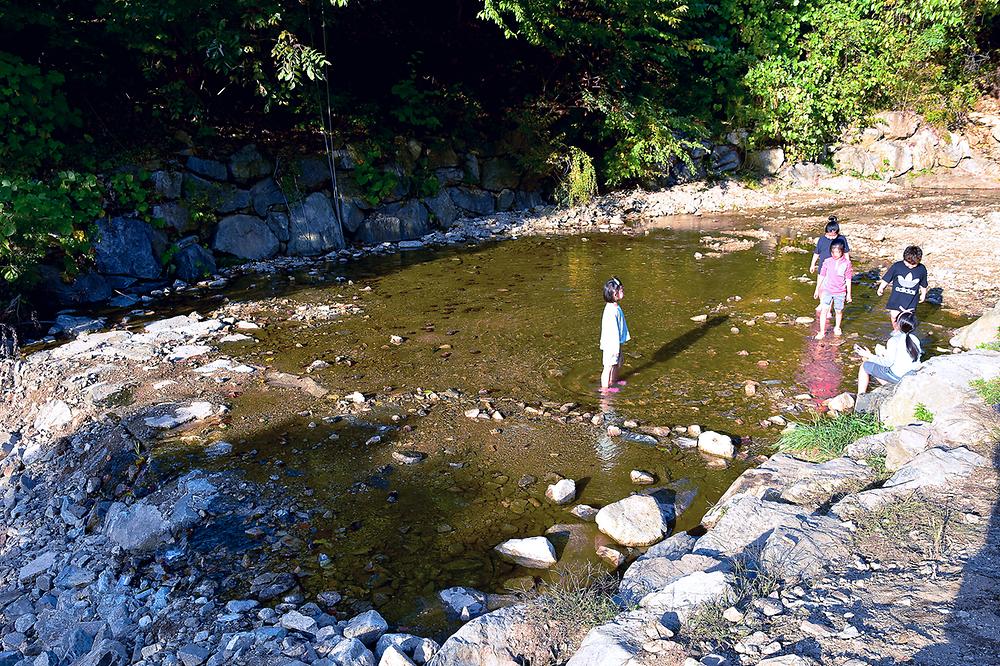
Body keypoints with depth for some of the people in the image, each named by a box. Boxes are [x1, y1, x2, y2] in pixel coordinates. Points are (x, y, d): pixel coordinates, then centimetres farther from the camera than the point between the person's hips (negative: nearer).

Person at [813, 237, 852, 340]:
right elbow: (822, 276, 5)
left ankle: (837, 328, 37)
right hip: (827, 290, 1)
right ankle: (822, 332, -1)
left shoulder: (846, 263, -7)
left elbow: (848, 280, -2)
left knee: (839, 311, 13)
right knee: (824, 310, -7)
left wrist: (849, 294, 1)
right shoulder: (827, 262, -4)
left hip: (840, 292, 0)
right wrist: (817, 289, 9)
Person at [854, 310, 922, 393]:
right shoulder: (915, 339, 4)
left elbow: (888, 363, -16)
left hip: (898, 377, -7)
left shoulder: (894, 340, -17)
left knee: (865, 366, 7)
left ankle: (860, 396, 11)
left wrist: (869, 356, -6)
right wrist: (886, 353, 21)